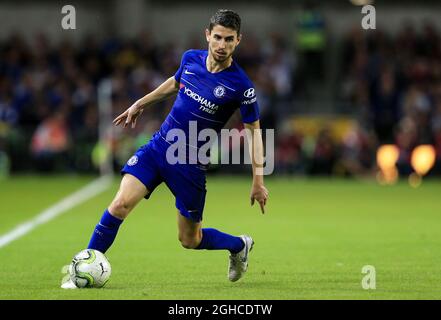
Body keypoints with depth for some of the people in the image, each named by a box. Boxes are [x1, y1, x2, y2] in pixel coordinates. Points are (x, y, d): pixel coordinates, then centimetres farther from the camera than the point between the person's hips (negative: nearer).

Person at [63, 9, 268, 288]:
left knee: (190, 240, 9)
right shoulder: (191, 58, -2)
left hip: (190, 165, -3)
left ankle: (239, 246, 39)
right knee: (120, 205, -17)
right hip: (158, 147, 3)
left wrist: (258, 180, -8)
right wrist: (140, 104, 26)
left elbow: (254, 129, -5)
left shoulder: (240, 86, -16)